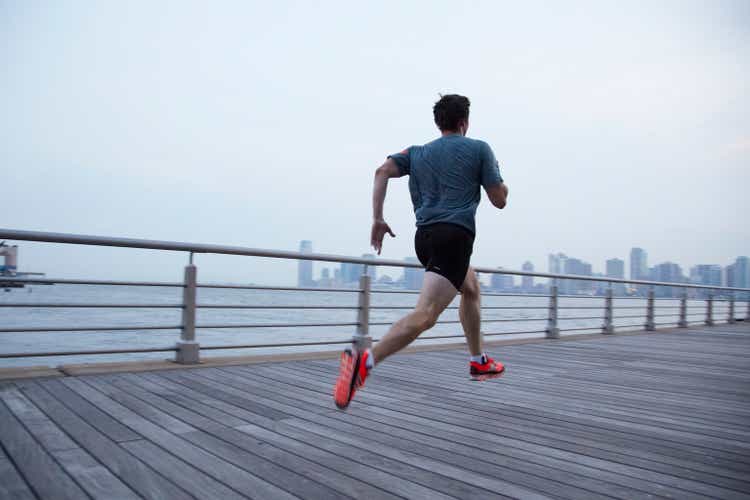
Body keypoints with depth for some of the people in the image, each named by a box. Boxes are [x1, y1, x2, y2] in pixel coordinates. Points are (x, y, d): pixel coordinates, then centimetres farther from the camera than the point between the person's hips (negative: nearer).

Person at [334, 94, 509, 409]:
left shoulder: (418, 152, 18)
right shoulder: (479, 149, 8)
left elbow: (382, 172, 1)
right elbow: (499, 200, 8)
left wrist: (377, 219, 2)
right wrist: (498, 179, 28)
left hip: (424, 236, 7)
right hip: (455, 236, -7)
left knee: (472, 287, 30)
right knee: (425, 314, -19)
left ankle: (479, 362, 36)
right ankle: (365, 360, -39)